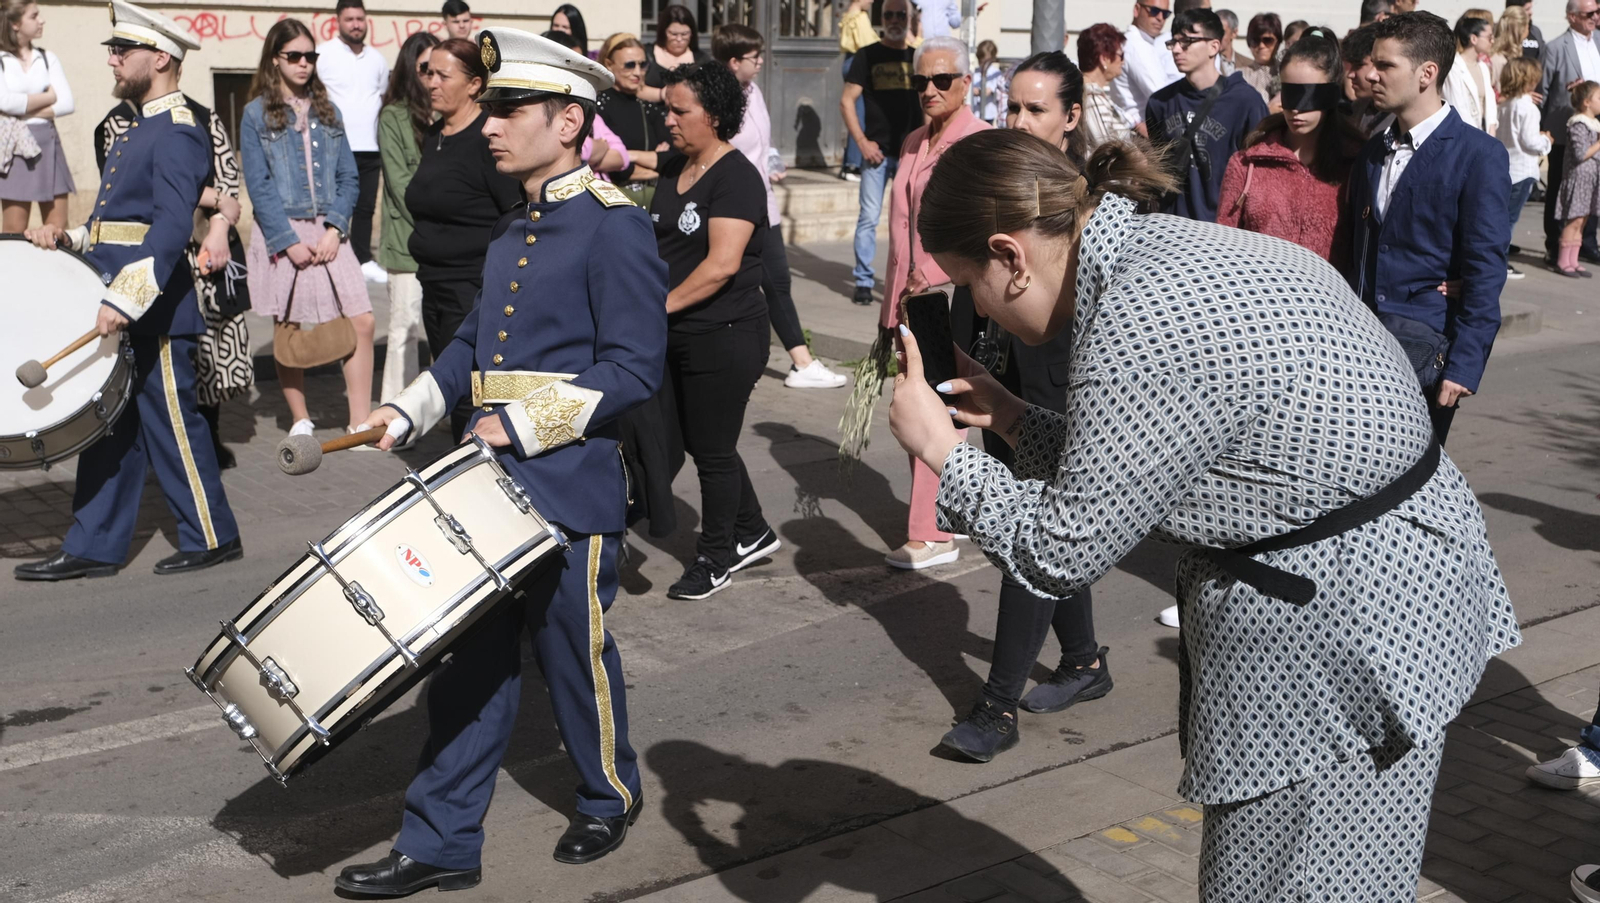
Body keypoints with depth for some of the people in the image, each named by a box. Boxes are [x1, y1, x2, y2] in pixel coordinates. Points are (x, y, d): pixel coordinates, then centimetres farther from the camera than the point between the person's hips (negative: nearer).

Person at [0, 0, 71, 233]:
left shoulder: (47, 58, 10)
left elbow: (67, 104, -1)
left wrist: (22, 111, -9)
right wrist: (49, 96, -4)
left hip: (48, 143, 3)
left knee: (58, 229, 1)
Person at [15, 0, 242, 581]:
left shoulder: (177, 132, -13)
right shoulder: (139, 129, 18)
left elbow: (172, 228, -24)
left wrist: (125, 299, -30)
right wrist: (68, 238, 8)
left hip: (153, 313, -10)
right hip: (120, 307, 10)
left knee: (171, 425, 0)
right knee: (109, 429, 12)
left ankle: (212, 538, 12)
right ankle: (94, 549, 18)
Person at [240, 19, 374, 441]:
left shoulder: (327, 111, 11)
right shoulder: (257, 113, 1)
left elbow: (347, 177, 7)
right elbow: (258, 185, -5)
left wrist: (335, 229, -7)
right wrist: (290, 242, -12)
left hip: (328, 232, 3)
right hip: (281, 234, -3)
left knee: (362, 322, -8)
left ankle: (359, 423, -1)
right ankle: (300, 420, 20)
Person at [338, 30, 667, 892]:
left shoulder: (613, 225, -12)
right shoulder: (512, 229, 13)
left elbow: (633, 368, -17)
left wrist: (523, 424, -20)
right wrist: (411, 408, 5)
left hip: (569, 487, -7)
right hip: (489, 480, 7)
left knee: (574, 652, 9)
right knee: (469, 659, 10)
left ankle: (610, 797, 34)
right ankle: (440, 844, 20)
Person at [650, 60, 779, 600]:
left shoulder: (736, 178, -15)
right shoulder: (674, 169, 11)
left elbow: (721, 263, -24)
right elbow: (658, 245, 18)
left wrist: (663, 305, -19)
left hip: (725, 337, -9)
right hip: (681, 335, 9)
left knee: (712, 451, 2)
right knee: (702, 444, 17)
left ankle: (715, 559, 18)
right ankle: (753, 534, 34)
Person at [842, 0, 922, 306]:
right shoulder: (867, 56, 2)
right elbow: (847, 101, -1)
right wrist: (862, 142, -8)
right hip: (877, 151, -2)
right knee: (869, 217, -2)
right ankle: (864, 281, 6)